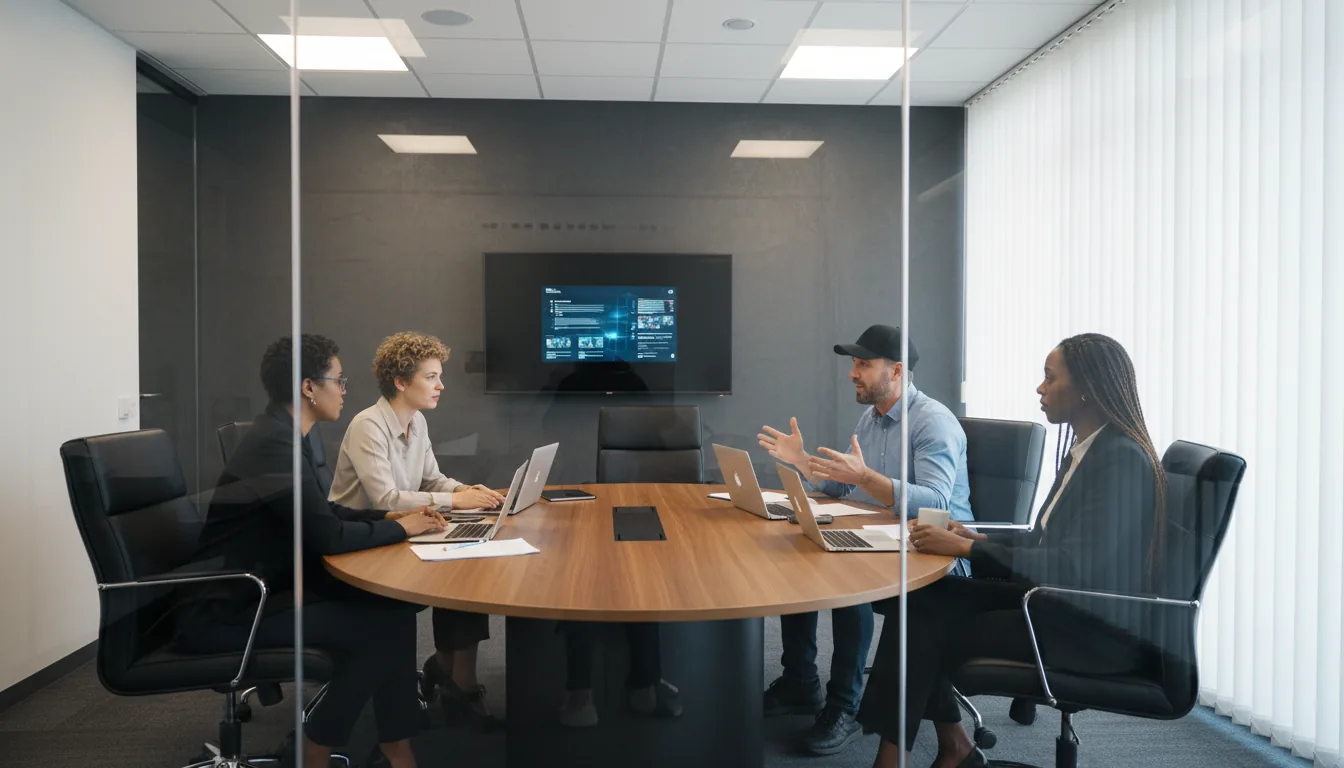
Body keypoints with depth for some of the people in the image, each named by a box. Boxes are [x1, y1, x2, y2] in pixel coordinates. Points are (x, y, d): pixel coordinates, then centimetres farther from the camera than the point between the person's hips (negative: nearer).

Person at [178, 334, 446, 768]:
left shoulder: (283, 435, 8)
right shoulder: (275, 445, -23)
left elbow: (321, 513, 18)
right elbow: (328, 537, -24)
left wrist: (391, 516, 7)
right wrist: (400, 528, -9)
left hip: (263, 584, 9)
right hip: (227, 611, -9)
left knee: (393, 607, -3)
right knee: (380, 628, -16)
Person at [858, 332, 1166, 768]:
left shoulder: (1121, 457, -19)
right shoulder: (1086, 450, 9)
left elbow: (1078, 567, -26)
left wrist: (969, 549, -24)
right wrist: (981, 540, 0)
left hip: (1098, 630, -8)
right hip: (1063, 602, 9)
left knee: (930, 625, -15)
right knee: (921, 597, -7)